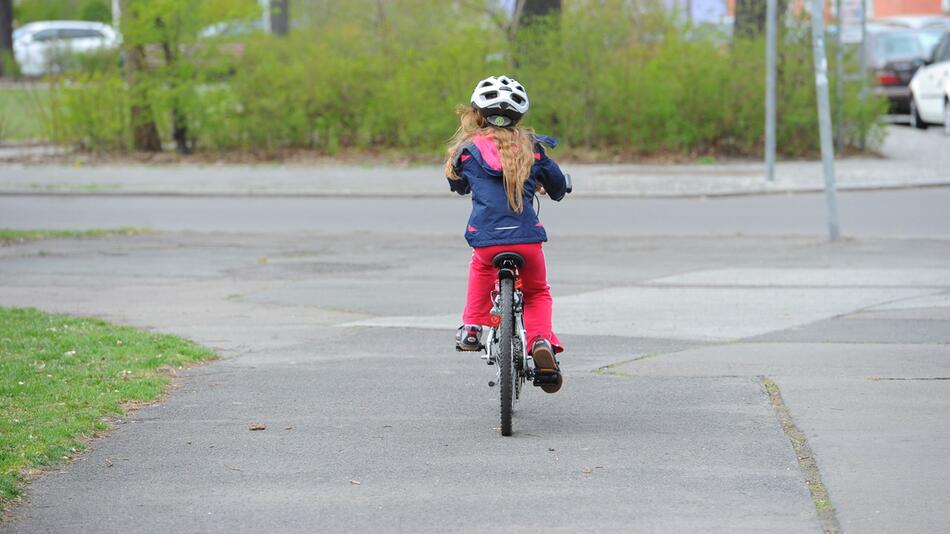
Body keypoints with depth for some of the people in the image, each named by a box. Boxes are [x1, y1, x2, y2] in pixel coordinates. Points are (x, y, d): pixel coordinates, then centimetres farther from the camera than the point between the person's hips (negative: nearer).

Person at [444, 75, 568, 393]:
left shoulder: (469, 150, 7)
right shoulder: (531, 147, 11)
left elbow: (457, 184, 28)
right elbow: (558, 184, 22)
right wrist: (554, 192, 47)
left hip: (486, 238, 0)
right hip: (528, 237, 0)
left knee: (482, 267, 37)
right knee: (537, 293, 24)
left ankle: (472, 328, 29)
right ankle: (542, 341, -3)